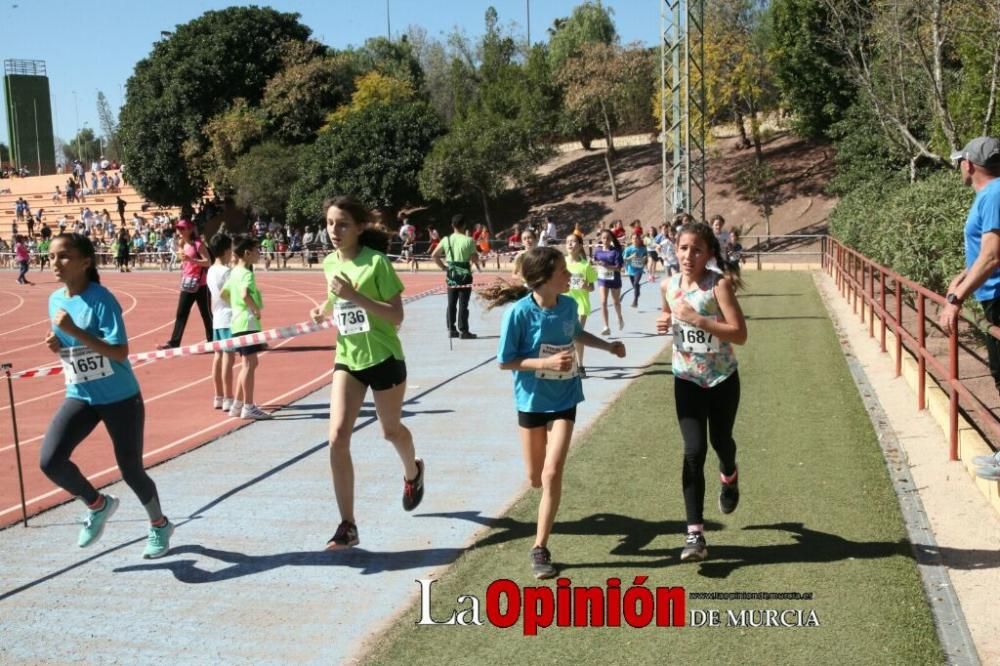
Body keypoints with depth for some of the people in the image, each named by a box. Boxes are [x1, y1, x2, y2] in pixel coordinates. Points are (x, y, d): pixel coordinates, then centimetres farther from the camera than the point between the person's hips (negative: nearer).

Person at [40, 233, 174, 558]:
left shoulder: (101, 299, -19)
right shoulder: (55, 300, 2)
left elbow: (120, 352, -25)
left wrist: (75, 331, -31)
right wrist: (57, 343, -7)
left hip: (120, 398, -6)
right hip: (80, 397, 6)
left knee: (130, 470, 6)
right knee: (50, 460, -13)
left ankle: (159, 525, 33)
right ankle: (98, 505, 15)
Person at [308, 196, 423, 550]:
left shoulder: (377, 262, -16)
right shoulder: (330, 263, 2)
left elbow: (396, 316, -20)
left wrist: (355, 296, -30)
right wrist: (324, 310, -2)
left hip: (384, 359, -4)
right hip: (347, 360, 4)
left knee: (390, 430, 16)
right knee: (337, 437, -10)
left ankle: (413, 472, 53)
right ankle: (347, 526, -3)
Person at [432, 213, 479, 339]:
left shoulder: (446, 239, 2)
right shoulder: (469, 240, -11)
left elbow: (434, 255, 4)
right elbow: (475, 259, -7)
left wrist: (443, 267, 9)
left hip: (451, 274, 4)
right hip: (464, 274, -4)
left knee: (451, 303, 11)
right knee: (463, 304, -1)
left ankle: (451, 329, 16)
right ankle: (463, 331, 1)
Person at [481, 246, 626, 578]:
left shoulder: (568, 305, -7)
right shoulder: (520, 312, -20)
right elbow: (505, 362, -15)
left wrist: (609, 345, 6)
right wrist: (546, 363, -26)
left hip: (564, 400, 2)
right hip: (531, 401, -2)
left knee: (552, 473, -9)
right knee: (536, 478, 12)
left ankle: (540, 548, 1)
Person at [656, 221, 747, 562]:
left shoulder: (719, 283, -17)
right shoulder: (669, 285, -3)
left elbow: (740, 335, -24)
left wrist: (696, 319, -30)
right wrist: (665, 324, -5)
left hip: (723, 378, -2)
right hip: (687, 379, 2)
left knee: (720, 441, 17)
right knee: (694, 451, -7)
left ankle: (729, 477, 55)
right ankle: (695, 532, -4)